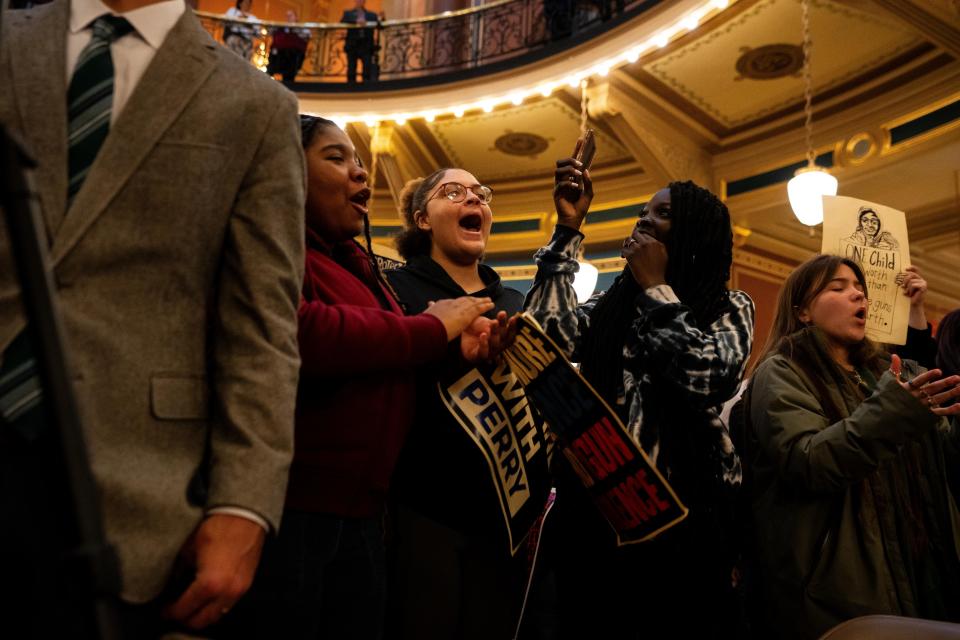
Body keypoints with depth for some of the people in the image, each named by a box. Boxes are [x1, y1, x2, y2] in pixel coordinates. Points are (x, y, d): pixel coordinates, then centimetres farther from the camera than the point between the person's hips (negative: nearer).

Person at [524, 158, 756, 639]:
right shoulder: (610, 305, 10)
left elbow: (709, 378, -17)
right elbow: (550, 335, -9)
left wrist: (656, 287, -9)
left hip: (683, 515, -2)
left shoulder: (729, 308, 2)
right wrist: (568, 229, -4)